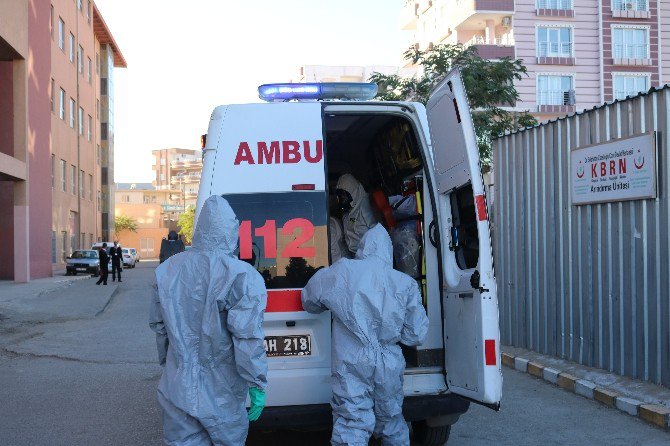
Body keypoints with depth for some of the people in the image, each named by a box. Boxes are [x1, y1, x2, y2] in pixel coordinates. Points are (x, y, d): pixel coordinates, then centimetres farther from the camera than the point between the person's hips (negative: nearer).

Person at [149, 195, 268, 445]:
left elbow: (158, 326, 13)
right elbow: (248, 338, -20)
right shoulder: (242, 277, -18)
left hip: (177, 393, 5)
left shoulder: (167, 270, 2)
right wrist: (257, 385, -11)